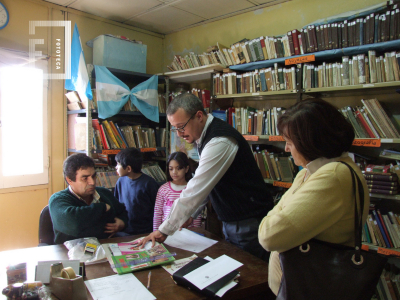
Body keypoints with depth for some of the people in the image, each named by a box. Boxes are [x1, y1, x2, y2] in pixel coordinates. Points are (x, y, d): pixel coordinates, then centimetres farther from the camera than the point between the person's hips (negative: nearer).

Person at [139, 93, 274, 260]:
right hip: (231, 222, 9)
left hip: (249, 223, -9)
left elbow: (196, 190, -26)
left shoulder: (220, 142, -26)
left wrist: (164, 230, -20)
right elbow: (202, 185, 14)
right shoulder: (204, 137, 5)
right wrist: (191, 214, 12)